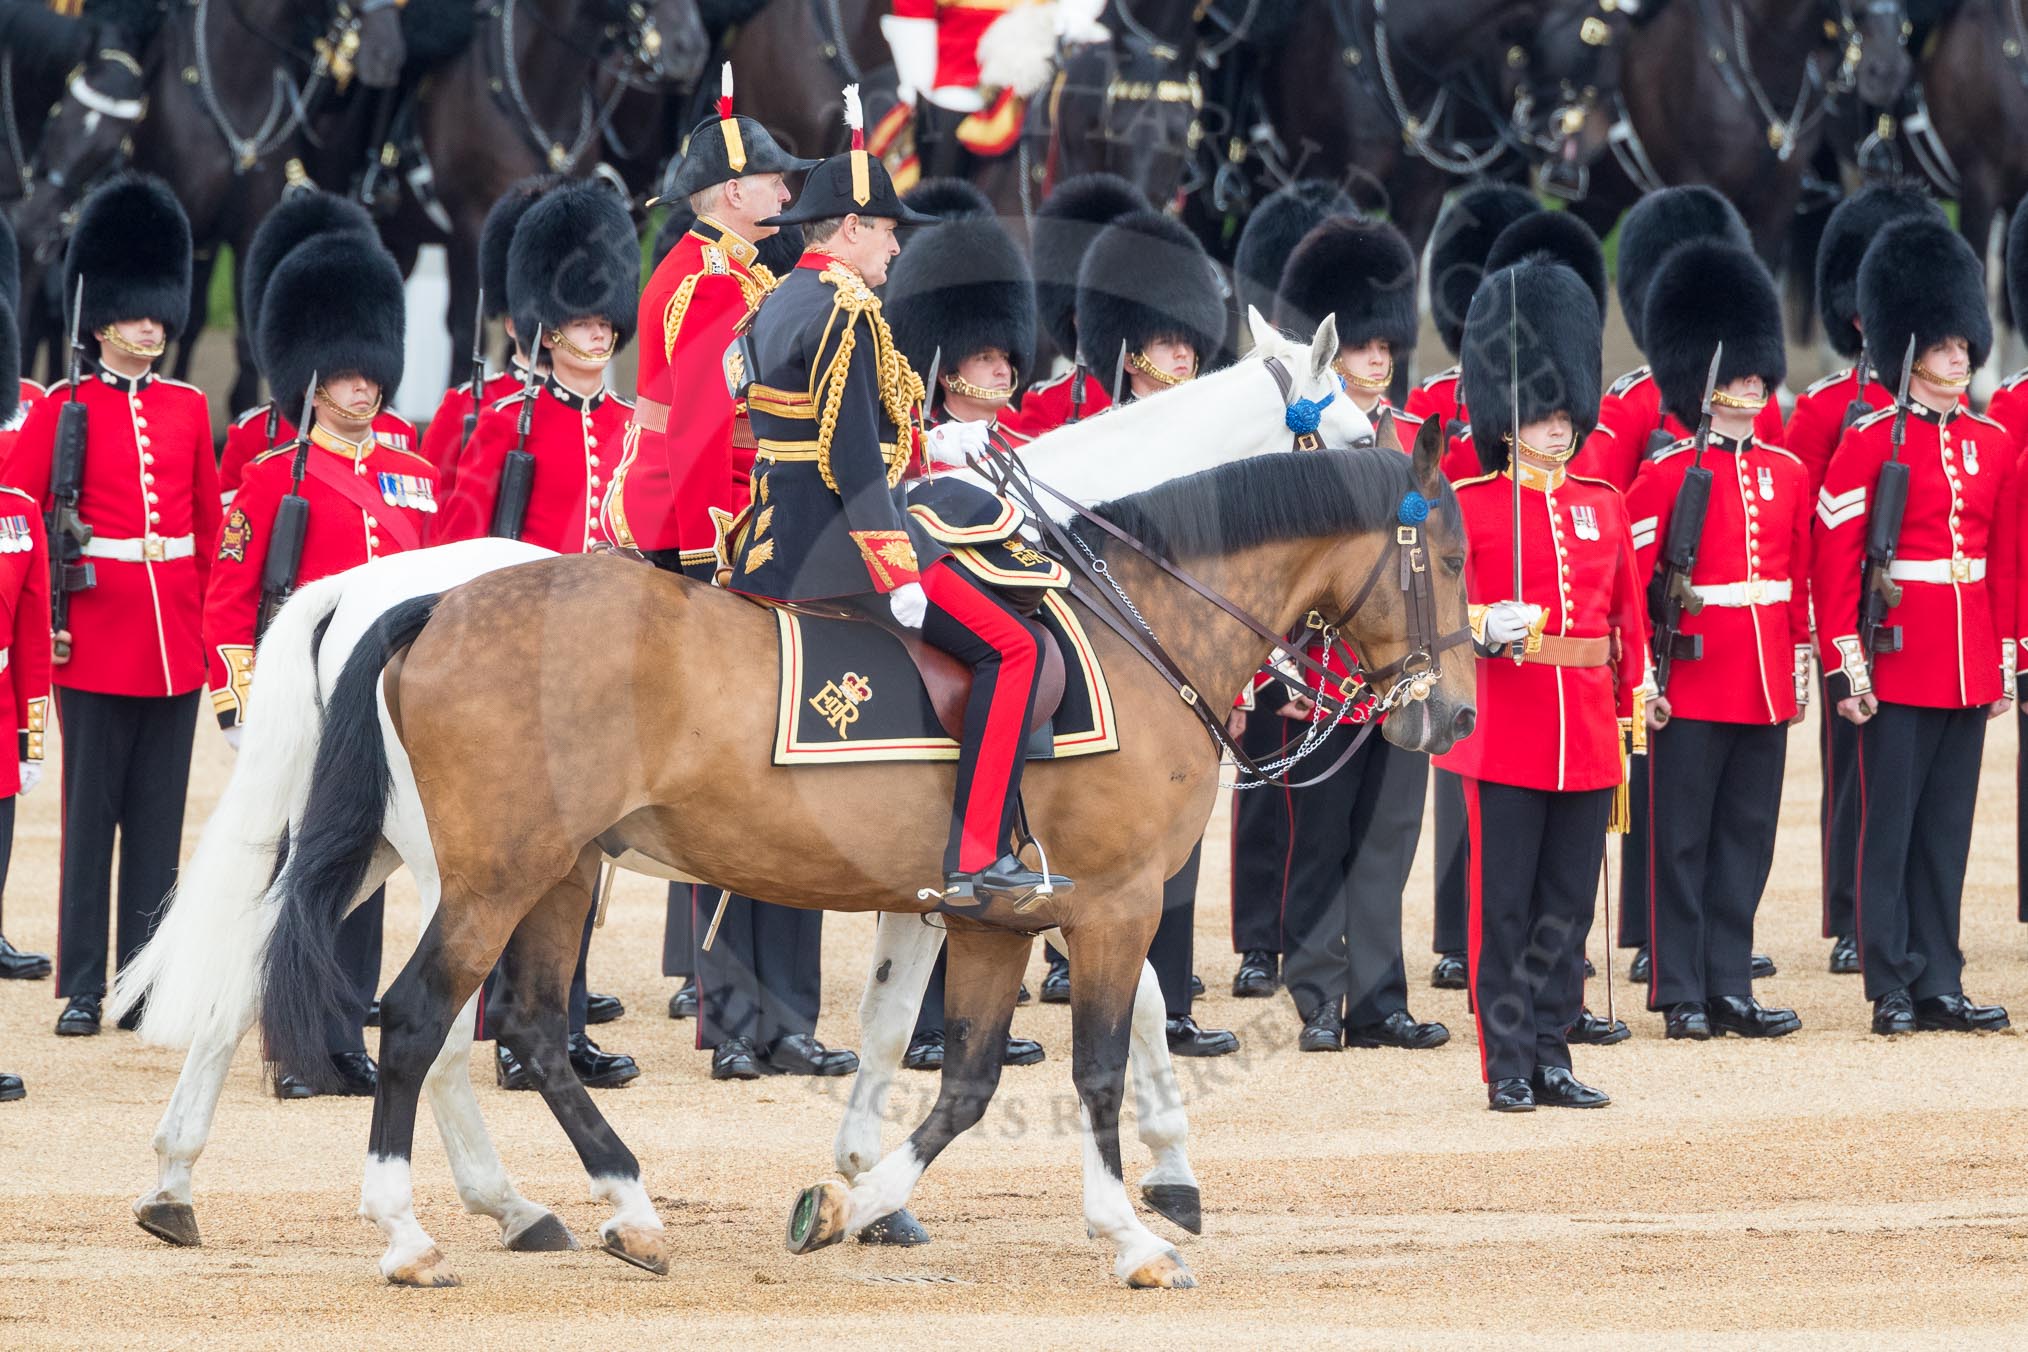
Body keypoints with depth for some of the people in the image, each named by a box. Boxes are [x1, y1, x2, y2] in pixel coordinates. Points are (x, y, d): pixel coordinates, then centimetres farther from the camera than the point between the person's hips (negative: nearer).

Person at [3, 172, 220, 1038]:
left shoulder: (188, 409, 10)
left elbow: (211, 524, 15)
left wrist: (209, 615, 11)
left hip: (174, 641, 4)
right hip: (96, 640, -4)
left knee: (160, 818, 6)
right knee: (90, 814, -1)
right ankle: (81, 989, 1)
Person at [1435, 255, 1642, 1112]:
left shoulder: (1602, 506, 12)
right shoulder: (1469, 506, -1)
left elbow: (1627, 618, 15)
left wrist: (1629, 714, 10)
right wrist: (1486, 628, -26)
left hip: (1586, 735, 4)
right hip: (1506, 731, -4)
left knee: (1568, 906, 6)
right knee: (1505, 906, -2)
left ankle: (1551, 1056, 12)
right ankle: (1507, 1065, 3)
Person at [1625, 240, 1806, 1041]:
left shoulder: (1789, 476, 10)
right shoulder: (1667, 476, -6)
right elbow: (1625, 581, -8)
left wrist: (1799, 668, 14)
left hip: (1766, 689, 5)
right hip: (1693, 690, -5)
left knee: (1747, 840, 8)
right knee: (1683, 842, 0)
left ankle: (1730, 986, 13)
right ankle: (1681, 995, 4)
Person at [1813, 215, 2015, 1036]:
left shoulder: (1992, 445, 10)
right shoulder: (1869, 443, -6)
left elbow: (2008, 559, 16)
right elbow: (1833, 560, -8)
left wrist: (2007, 658, 13)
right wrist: (1847, 666, -13)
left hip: (1968, 672, 5)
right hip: (1897, 669, -5)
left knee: (1948, 830, 8)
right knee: (1890, 829, 0)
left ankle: (1940, 986, 12)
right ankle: (1893, 989, 3)